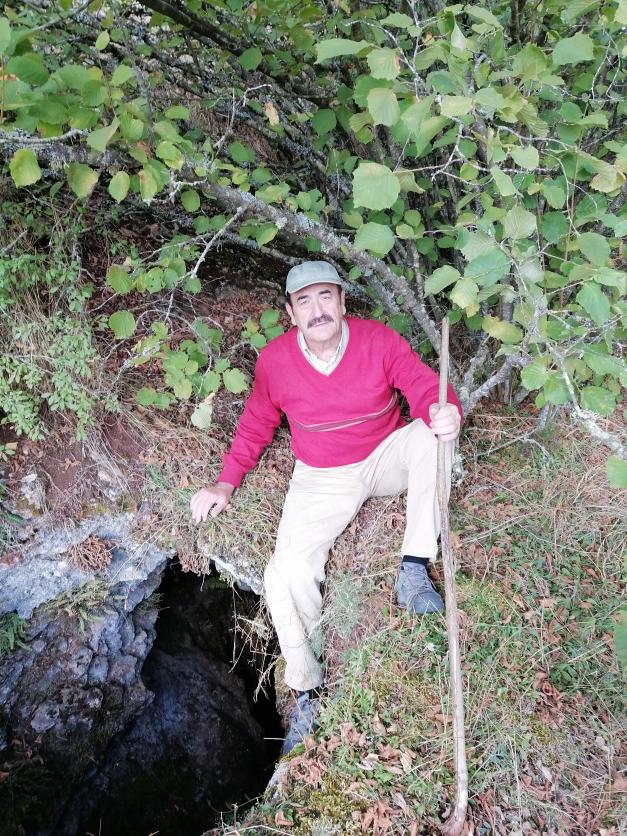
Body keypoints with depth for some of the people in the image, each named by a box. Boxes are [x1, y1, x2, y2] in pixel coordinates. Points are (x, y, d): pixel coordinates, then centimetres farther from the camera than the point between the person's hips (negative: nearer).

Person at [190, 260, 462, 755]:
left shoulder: (379, 341, -14)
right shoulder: (274, 360, -11)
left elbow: (427, 388, -18)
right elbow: (255, 426, 4)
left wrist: (445, 411, -43)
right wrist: (226, 484, -1)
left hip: (386, 459, 0)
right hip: (322, 481, 0)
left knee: (434, 432, -32)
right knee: (286, 576, -18)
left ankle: (415, 571, -21)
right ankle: (307, 692, 6)